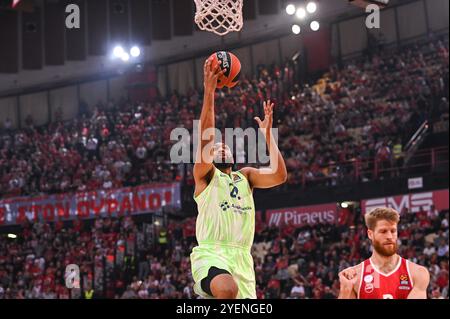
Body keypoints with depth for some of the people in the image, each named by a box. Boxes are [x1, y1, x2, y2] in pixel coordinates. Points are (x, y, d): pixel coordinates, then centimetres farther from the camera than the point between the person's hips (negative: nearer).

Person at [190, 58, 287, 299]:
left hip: (242, 258, 5)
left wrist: (267, 133, 6)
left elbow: (279, 175, 4)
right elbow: (205, 136, -9)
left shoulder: (246, 176, 22)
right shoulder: (205, 175, 9)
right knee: (227, 290, -39)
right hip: (210, 254, -5)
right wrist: (209, 92, -15)